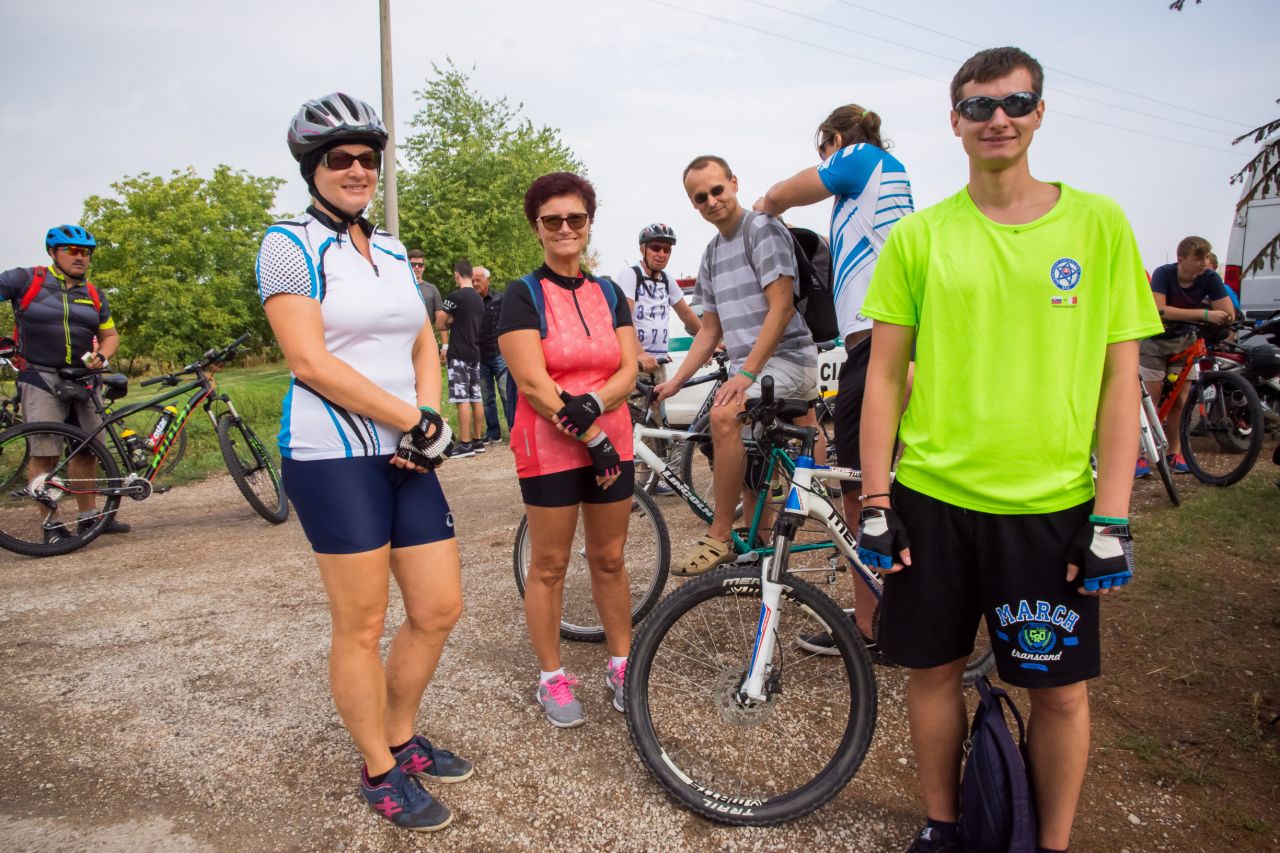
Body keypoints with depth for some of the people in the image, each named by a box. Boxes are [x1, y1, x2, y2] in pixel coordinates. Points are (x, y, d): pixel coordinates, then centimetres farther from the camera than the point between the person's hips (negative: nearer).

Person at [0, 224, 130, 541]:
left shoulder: (94, 295, 10)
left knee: (86, 450, 7)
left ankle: (88, 516, 17)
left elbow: (110, 335, 17)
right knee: (45, 453, -6)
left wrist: (101, 356, -4)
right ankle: (51, 524, 2)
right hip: (41, 378, -4)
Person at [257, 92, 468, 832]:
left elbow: (426, 348, 14)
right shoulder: (291, 245, -4)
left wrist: (430, 422, -5)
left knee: (440, 609, 8)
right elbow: (311, 362, -14)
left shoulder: (393, 251, 15)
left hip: (405, 456, 7)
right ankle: (381, 775, 22)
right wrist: (416, 421, -14)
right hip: (334, 457, -6)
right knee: (362, 626, 2)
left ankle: (403, 739, 31)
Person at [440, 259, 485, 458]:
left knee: (462, 399, -7)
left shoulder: (455, 297, -11)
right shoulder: (479, 299, 13)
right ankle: (478, 441, 15)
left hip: (459, 355, -8)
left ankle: (465, 444, -8)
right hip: (475, 352, 8)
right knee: (475, 398, 10)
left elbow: (442, 323, -4)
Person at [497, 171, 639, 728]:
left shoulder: (608, 294, 9)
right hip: (548, 449, -4)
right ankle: (552, 678, 20)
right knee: (549, 565, 5)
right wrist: (591, 439, -16)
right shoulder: (523, 295, -5)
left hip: (611, 443, 5)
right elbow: (533, 384, -14)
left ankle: (621, 666, 27)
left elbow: (629, 368, 1)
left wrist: (593, 402, -19)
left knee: (609, 559, 13)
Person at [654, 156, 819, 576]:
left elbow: (781, 307, -17)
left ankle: (719, 538, -22)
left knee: (724, 415, -31)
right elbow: (710, 329, 19)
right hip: (748, 368, 9)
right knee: (751, 479, 9)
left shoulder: (762, 229, -8)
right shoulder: (712, 253, 17)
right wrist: (675, 382, 11)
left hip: (786, 358, -9)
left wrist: (746, 372, -22)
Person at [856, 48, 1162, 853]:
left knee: (1061, 689, 9)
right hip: (932, 497, 1)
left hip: (1053, 507, 0)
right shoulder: (919, 235, 2)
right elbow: (885, 376, 2)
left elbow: (1120, 378, 0)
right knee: (935, 669, 12)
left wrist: (1113, 520, -5)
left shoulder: (1099, 223, 1)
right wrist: (876, 502, -3)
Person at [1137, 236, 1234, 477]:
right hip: (1155, 341, -3)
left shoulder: (1209, 278, -15)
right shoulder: (1163, 274, -22)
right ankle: (1140, 455, -2)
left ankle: (1174, 453, 16)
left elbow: (1228, 314, -18)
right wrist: (1204, 314, -41)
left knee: (1180, 400, 3)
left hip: (1185, 341, 3)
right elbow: (1160, 310, -36)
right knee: (1150, 399, -7)